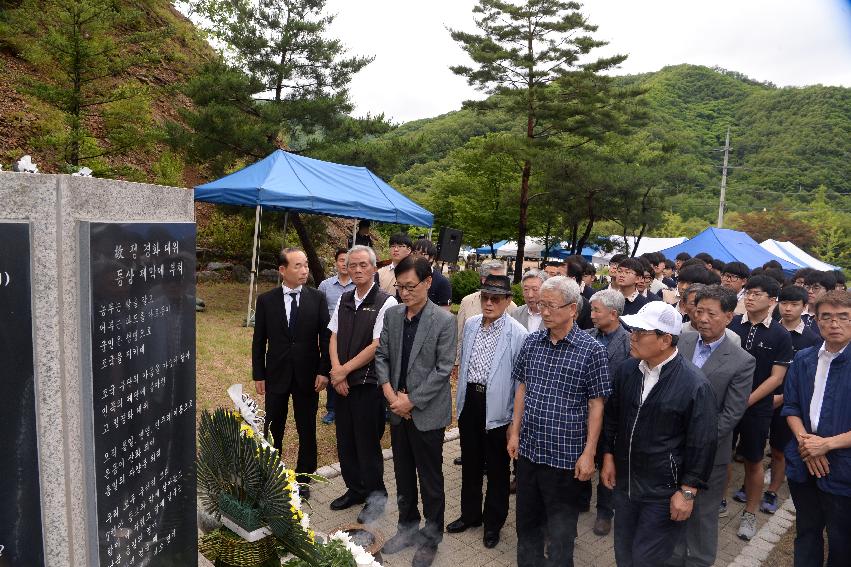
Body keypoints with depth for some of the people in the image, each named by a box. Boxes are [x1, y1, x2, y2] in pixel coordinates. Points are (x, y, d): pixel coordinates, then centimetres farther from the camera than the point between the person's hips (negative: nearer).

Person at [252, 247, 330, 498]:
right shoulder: (266, 300, -2)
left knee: (307, 430, 12)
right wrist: (258, 375, 0)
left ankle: (303, 478, 29)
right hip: (276, 375, 0)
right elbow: (259, 341, 2)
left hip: (308, 376, 0)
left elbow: (326, 337, -3)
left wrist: (324, 371, -9)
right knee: (273, 429, 12)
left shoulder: (317, 298, -4)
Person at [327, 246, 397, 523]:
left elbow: (377, 346, -16)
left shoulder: (386, 303, -13)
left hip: (369, 384, -6)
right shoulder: (343, 300, 9)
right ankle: (355, 489, 37)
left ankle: (376, 497, 25)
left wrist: (344, 370, -11)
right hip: (342, 383, 6)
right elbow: (334, 337, 8)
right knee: (345, 439, 16)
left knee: (367, 442, 4)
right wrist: (336, 371, -6)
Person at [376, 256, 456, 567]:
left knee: (430, 481, 10)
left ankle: (430, 539, 29)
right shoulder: (392, 314, 2)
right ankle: (407, 527, 39)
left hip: (427, 413, -5)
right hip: (398, 411, 5)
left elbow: (443, 369, -14)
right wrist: (389, 391, -8)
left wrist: (412, 401, -15)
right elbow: (382, 355, 6)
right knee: (403, 476, 20)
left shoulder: (444, 321, -14)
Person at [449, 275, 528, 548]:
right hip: (469, 401, 5)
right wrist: (461, 400, 15)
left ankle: (493, 522, 34)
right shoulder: (470, 324, 3)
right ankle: (470, 513, 40)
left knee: (497, 468, 13)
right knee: (470, 462, 20)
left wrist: (515, 420, -12)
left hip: (497, 408, -5)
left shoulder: (518, 334, -16)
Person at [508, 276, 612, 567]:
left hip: (566, 456, -4)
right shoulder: (532, 342, 2)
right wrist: (515, 432, 8)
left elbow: (596, 405, -8)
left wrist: (589, 453, -10)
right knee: (526, 521, 20)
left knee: (561, 530, 11)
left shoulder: (592, 351, -11)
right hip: (528, 449, 5)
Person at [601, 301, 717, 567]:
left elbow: (702, 443, -15)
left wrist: (688, 491, -13)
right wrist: (609, 456, 10)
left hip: (663, 492, -5)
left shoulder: (695, 384, -19)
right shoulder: (627, 370, -1)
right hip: (624, 482, 6)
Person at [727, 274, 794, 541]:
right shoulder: (731, 324, -2)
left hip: (757, 407, -1)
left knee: (753, 461, 11)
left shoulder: (780, 336, -6)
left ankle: (750, 513, 28)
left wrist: (747, 400, -14)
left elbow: (776, 377, -7)